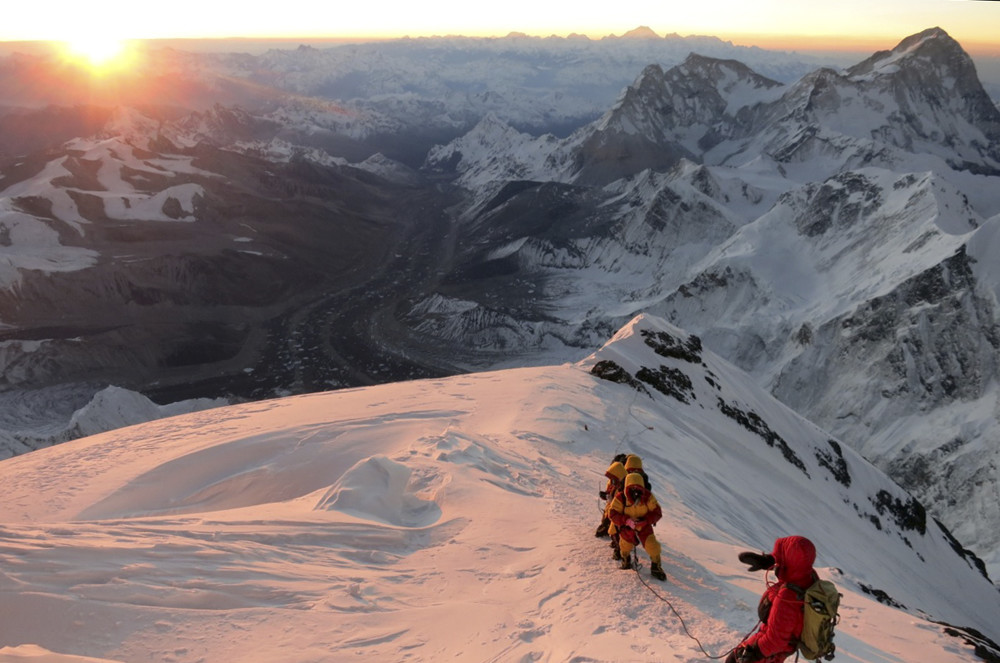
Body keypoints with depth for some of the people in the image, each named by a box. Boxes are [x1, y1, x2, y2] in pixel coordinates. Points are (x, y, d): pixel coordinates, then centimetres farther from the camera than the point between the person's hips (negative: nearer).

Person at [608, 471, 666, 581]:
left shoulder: (648, 497, -20)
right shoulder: (620, 498, -23)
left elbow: (657, 512, -16)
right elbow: (613, 514, -22)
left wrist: (644, 521, -32)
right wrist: (626, 520, -37)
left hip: (644, 527, 0)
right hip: (626, 528, 0)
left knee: (653, 547, -11)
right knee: (625, 547, 16)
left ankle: (656, 568, 14)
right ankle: (625, 559, 52)